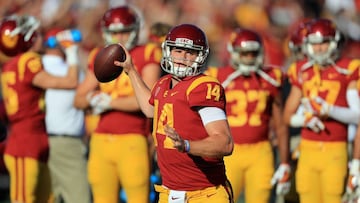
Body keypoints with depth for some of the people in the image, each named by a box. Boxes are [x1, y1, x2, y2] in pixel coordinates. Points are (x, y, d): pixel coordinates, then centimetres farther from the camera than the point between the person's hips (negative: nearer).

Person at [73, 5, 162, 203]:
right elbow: (78, 100, 17)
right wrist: (91, 98, -6)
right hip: (102, 140, 5)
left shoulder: (146, 56, -1)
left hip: (132, 141, -5)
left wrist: (110, 102, -7)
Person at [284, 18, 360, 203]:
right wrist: (305, 119, -10)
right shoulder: (301, 72, 9)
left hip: (335, 151, -4)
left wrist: (330, 110, -24)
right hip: (308, 149, 4)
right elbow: (288, 116, 12)